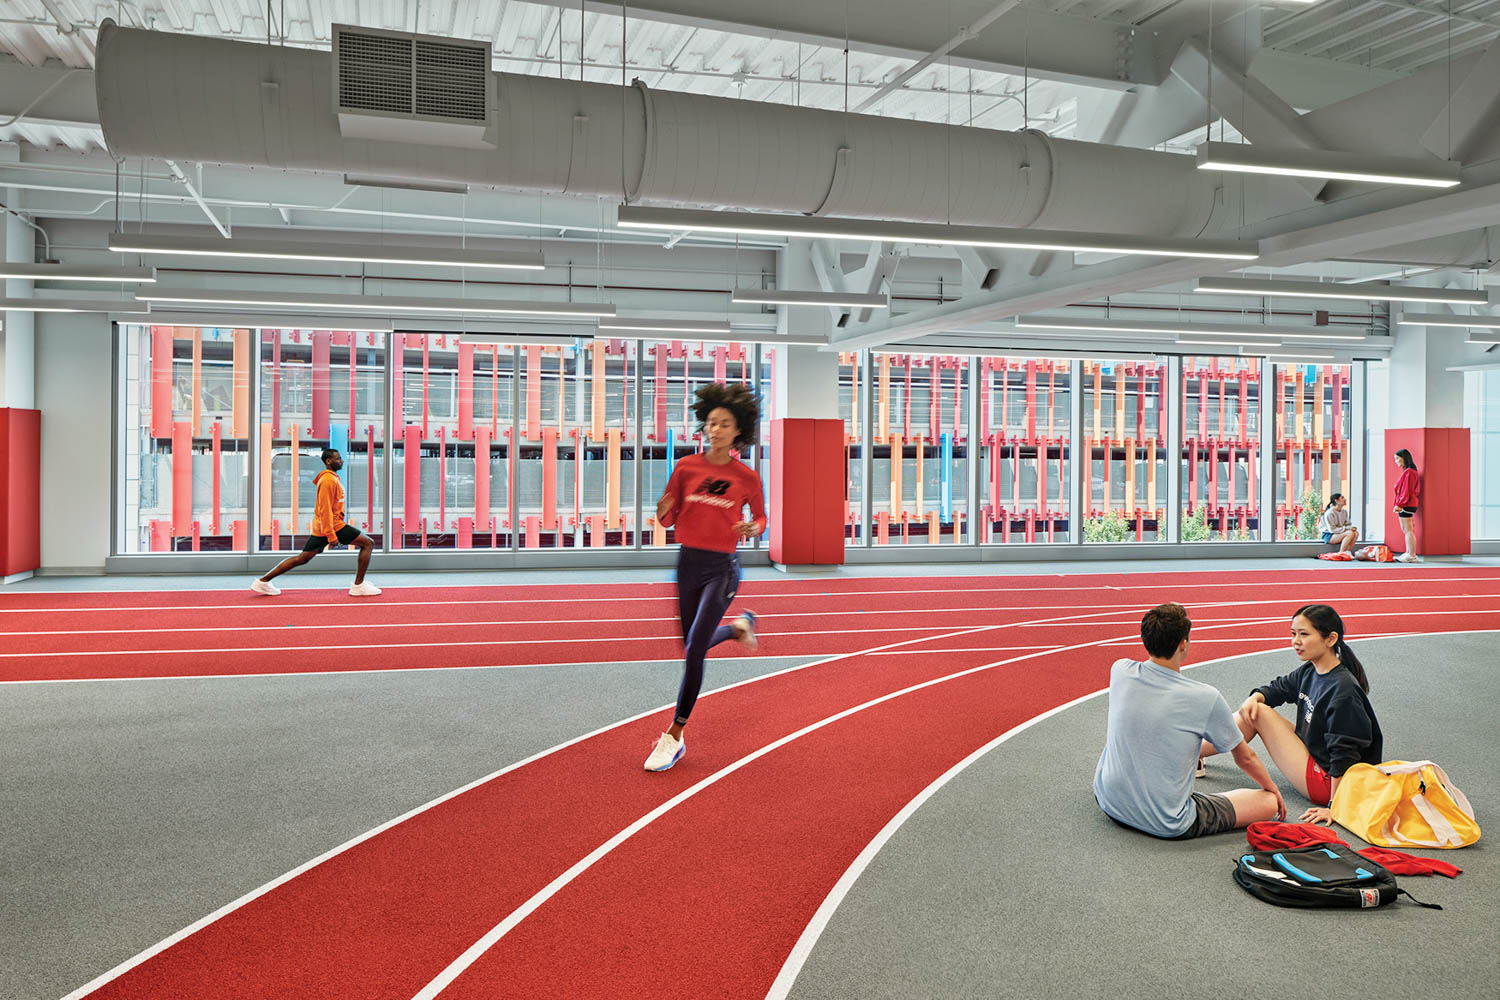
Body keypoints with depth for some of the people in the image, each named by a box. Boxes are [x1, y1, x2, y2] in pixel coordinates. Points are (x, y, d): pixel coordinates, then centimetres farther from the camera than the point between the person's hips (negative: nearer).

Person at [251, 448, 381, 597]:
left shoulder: (332, 478, 18)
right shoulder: (328, 480, -14)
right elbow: (325, 509, -20)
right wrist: (331, 535, -23)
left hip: (320, 528, 10)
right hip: (333, 526, -10)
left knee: (302, 558, 13)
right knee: (368, 543, -4)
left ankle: (264, 581, 15)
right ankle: (359, 586, -4)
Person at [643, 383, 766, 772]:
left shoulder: (747, 478, -4)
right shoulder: (686, 467, 0)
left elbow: (760, 518, 10)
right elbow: (668, 520, 4)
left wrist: (752, 528, -13)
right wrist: (662, 511, -19)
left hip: (721, 568, -3)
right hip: (687, 562, 4)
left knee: (695, 648, -12)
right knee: (694, 644, 16)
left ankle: (675, 736, -2)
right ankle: (739, 625, 49)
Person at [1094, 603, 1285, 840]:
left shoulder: (1120, 671, -9)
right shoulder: (1206, 698, -19)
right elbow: (1245, 758, 0)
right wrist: (1272, 789, 17)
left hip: (1109, 803, 5)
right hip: (1167, 826, -5)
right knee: (1269, 803, 6)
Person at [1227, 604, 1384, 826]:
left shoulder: (1343, 690, -26)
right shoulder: (1309, 672, 1)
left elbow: (1344, 754, -27)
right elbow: (1279, 688, 19)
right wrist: (1255, 697, -5)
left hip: (1326, 783, -9)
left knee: (1260, 713, -11)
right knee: (1252, 709, 5)